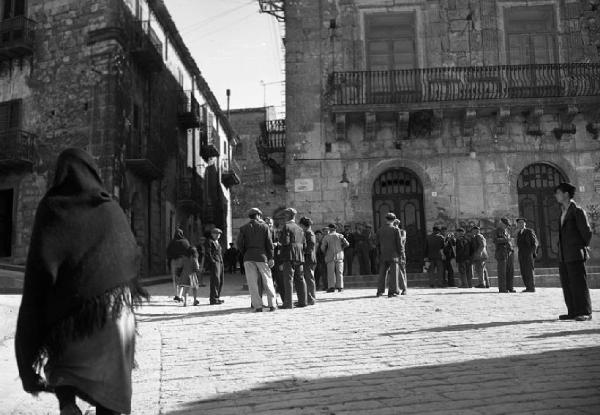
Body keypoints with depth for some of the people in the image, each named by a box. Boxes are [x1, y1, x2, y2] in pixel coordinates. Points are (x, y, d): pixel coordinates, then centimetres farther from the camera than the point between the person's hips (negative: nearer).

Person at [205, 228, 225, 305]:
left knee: (220, 281, 9)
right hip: (214, 263, -9)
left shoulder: (217, 242, 24)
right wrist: (213, 262, -17)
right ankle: (213, 299, -11)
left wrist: (221, 262, 16)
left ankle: (216, 297, 18)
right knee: (215, 280, -13)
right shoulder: (209, 242, -3)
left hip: (220, 263, 9)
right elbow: (208, 253, -11)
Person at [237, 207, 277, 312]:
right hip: (262, 256, -1)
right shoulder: (264, 226, 3)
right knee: (267, 281, 7)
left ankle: (257, 306, 0)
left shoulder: (243, 228, 6)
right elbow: (269, 243, -1)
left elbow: (240, 243, -2)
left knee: (252, 283, 2)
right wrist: (271, 258, 1)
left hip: (248, 257, 1)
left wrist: (245, 254, 11)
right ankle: (272, 304, 6)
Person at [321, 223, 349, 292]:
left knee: (331, 272, 0)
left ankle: (331, 287, -6)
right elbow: (347, 244, -3)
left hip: (330, 256, -2)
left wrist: (325, 253, 16)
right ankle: (340, 287, 1)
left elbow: (323, 248, -3)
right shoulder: (340, 236, 4)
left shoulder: (326, 237, -1)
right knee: (339, 272, 5)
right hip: (339, 256, 2)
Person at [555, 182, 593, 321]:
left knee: (579, 284, -4)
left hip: (575, 255, -8)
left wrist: (583, 247, 3)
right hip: (563, 256, 8)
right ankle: (573, 312, 14)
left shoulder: (577, 211, -8)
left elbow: (587, 232, -8)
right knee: (567, 286, 8)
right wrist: (561, 249, 12)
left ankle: (585, 312, 3)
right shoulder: (563, 212, 16)